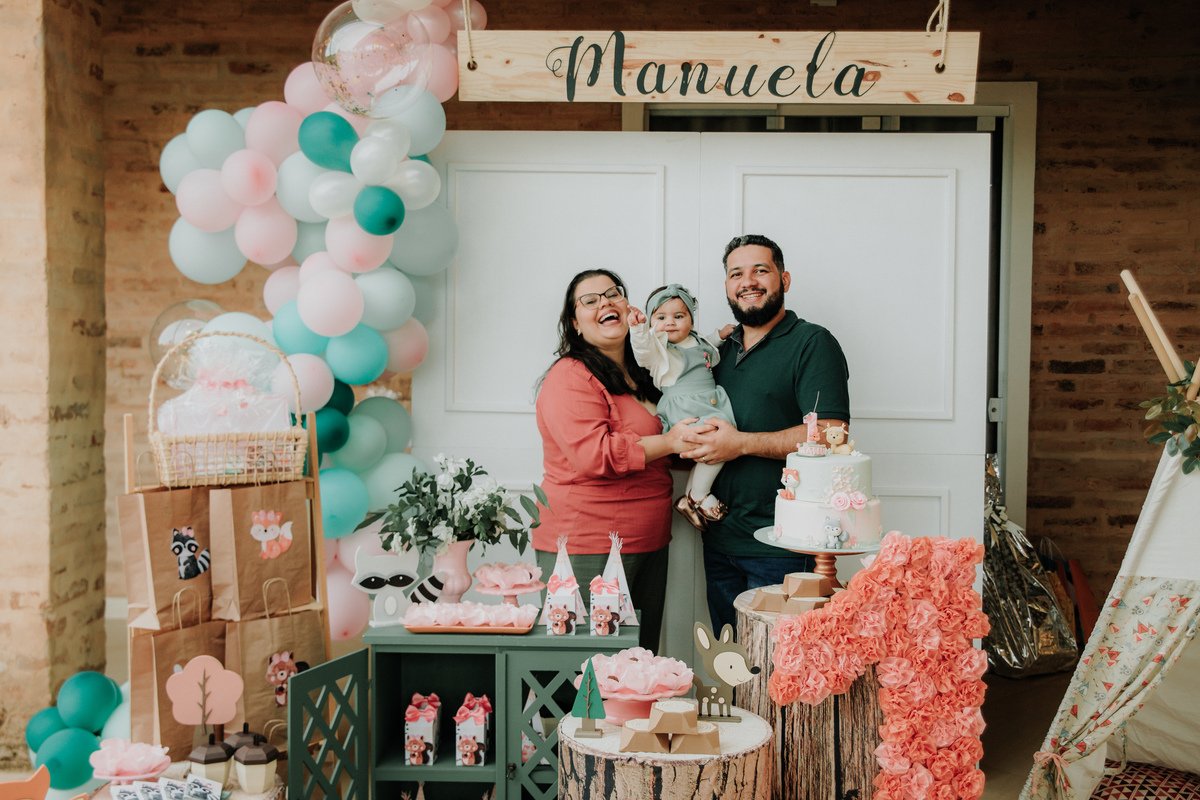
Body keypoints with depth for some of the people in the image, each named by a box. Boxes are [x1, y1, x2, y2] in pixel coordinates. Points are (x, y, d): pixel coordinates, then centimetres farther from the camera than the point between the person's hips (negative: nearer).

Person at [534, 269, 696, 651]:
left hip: (648, 544, 8)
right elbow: (593, 455, -22)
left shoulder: (642, 376, 17)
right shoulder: (570, 378, -10)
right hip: (587, 549, -8)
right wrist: (667, 442, -17)